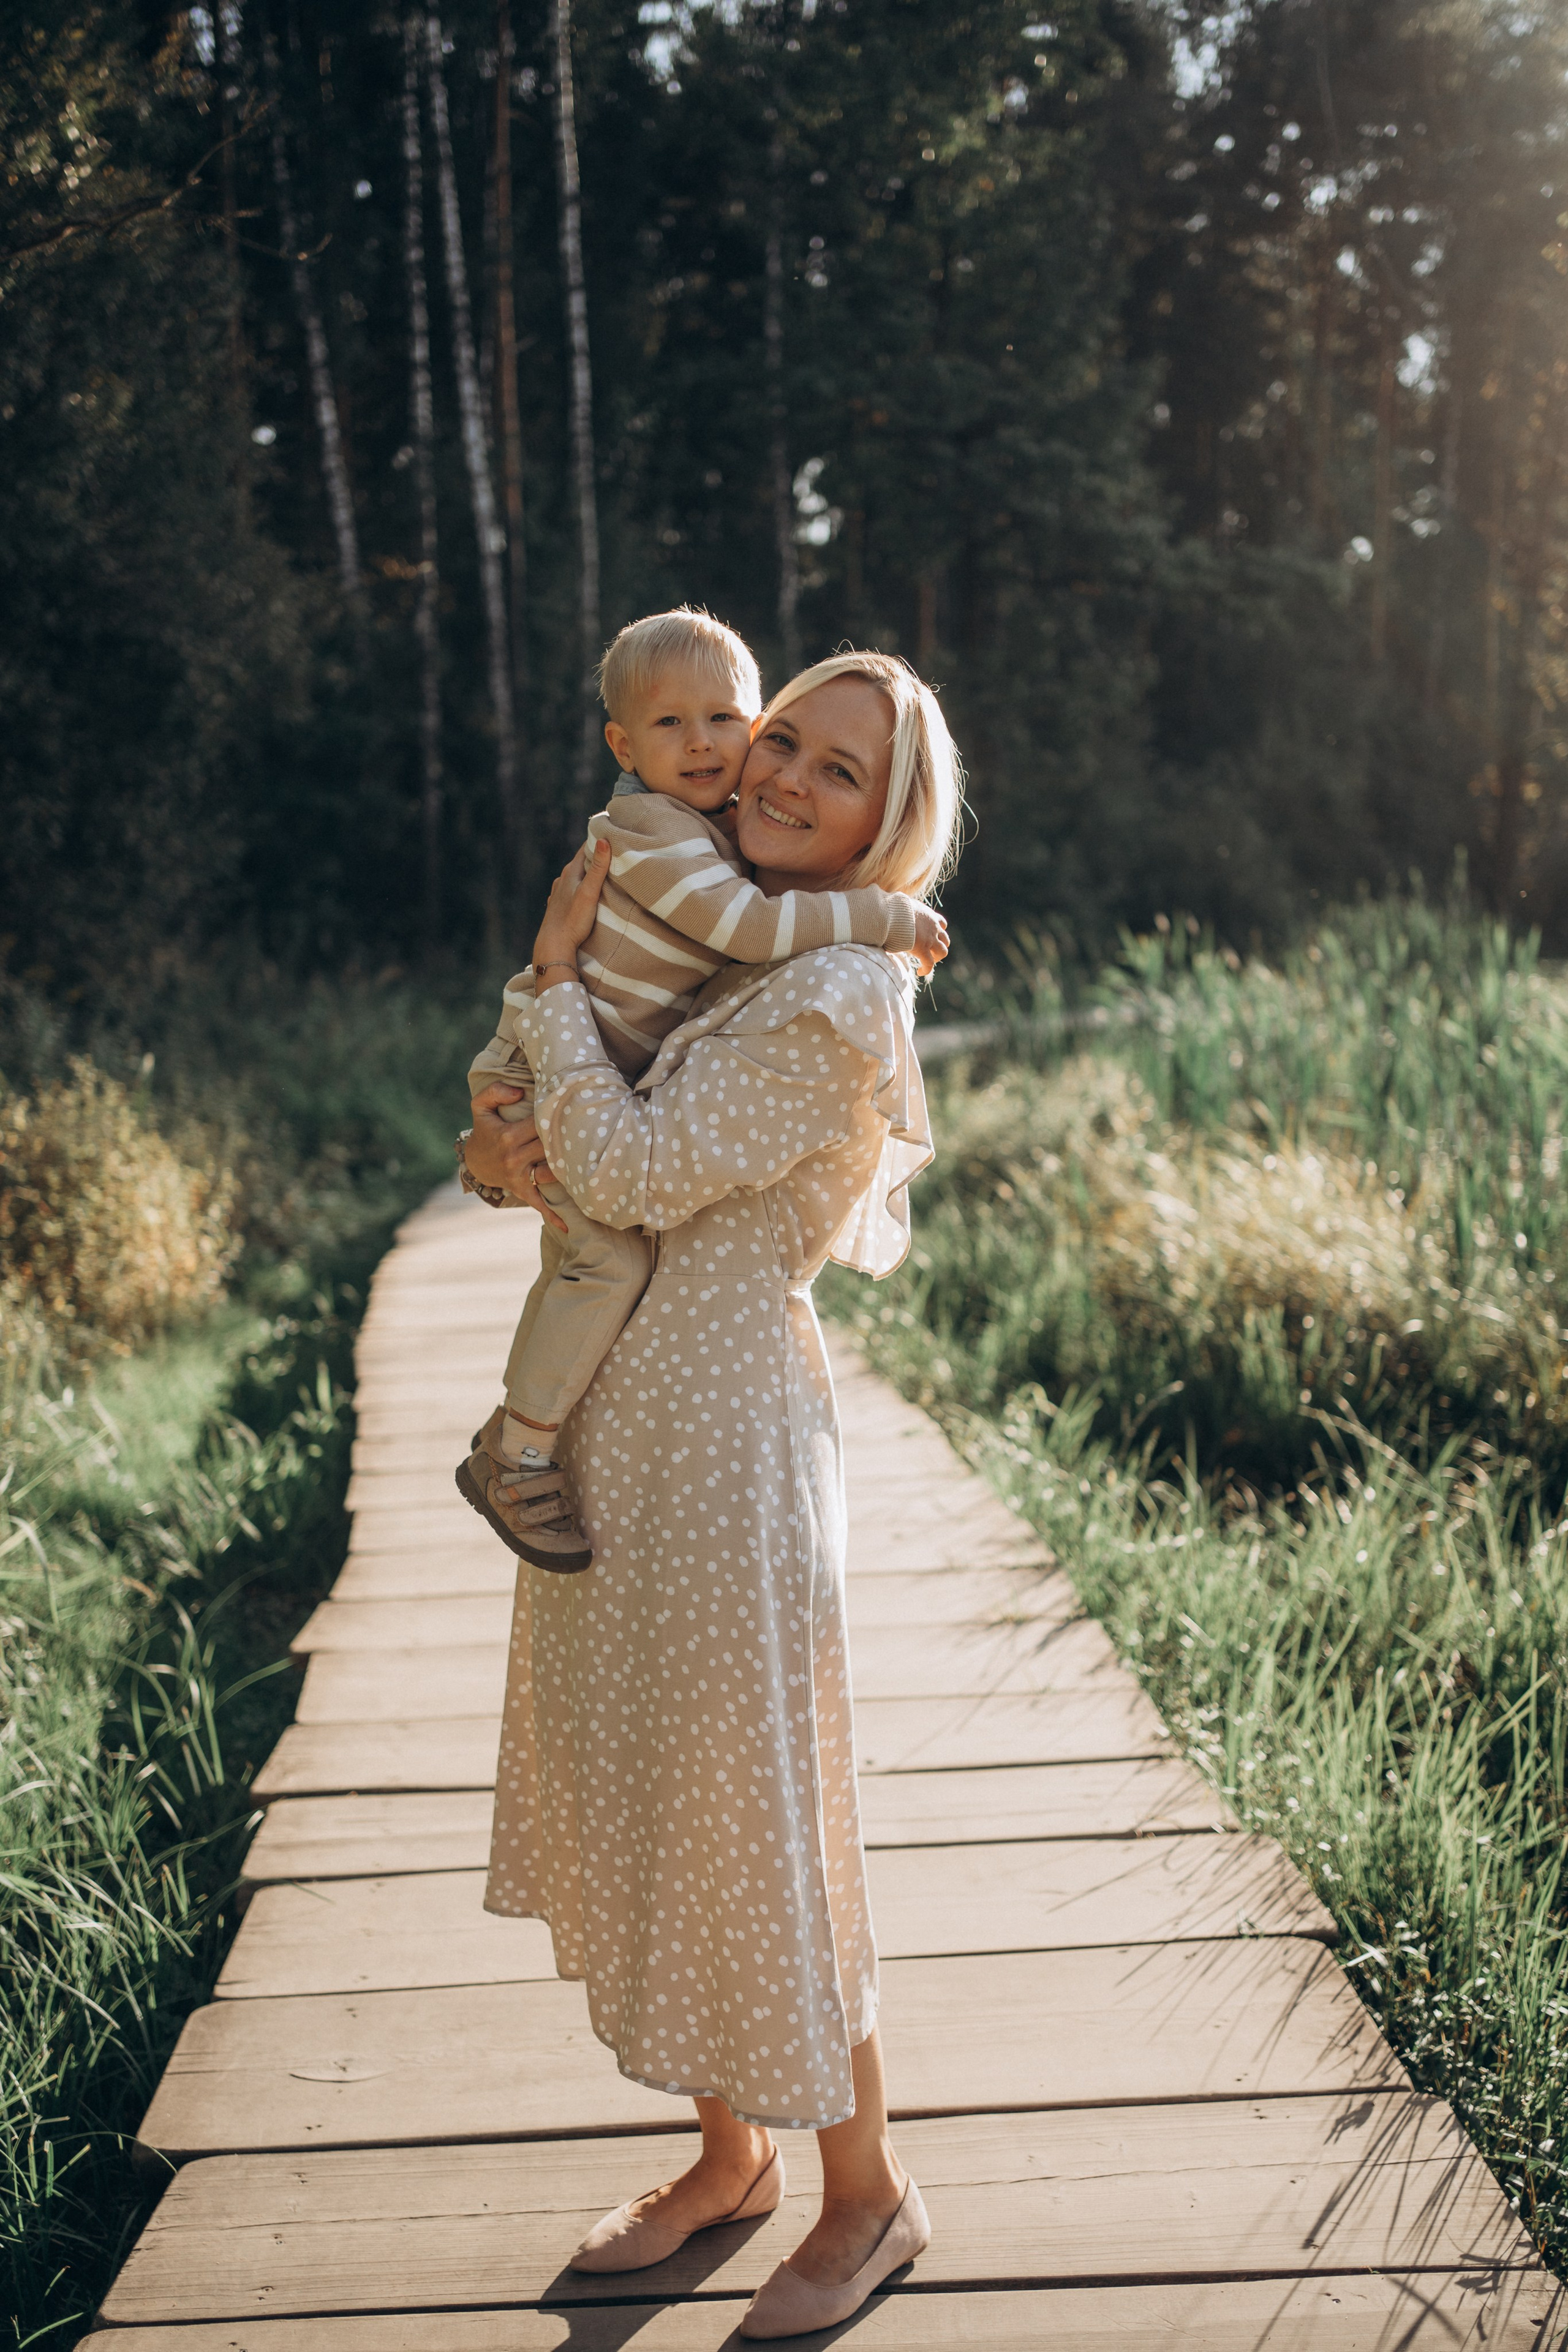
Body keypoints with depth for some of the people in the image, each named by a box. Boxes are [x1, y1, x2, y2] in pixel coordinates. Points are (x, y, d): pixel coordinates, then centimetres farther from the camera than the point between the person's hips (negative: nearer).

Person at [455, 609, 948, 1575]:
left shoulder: (719, 833, 8)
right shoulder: (652, 833, -22)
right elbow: (753, 928, -31)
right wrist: (889, 916, -23)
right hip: (544, 1070, -10)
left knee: (579, 1257, 23)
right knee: (611, 1254, -23)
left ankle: (511, 1432, 39)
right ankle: (519, 1462, -13)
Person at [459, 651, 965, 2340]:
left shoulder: (835, 1001, -16)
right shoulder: (721, 958, 12)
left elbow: (634, 1172, -20)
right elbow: (578, 1153, 18)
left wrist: (559, 965, -10)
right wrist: (499, 1154, -5)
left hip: (723, 1436, -9)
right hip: (614, 1430, 9)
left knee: (751, 1820, 3)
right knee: (640, 1801, 17)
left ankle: (868, 2195, 24)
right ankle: (731, 2157, 35)